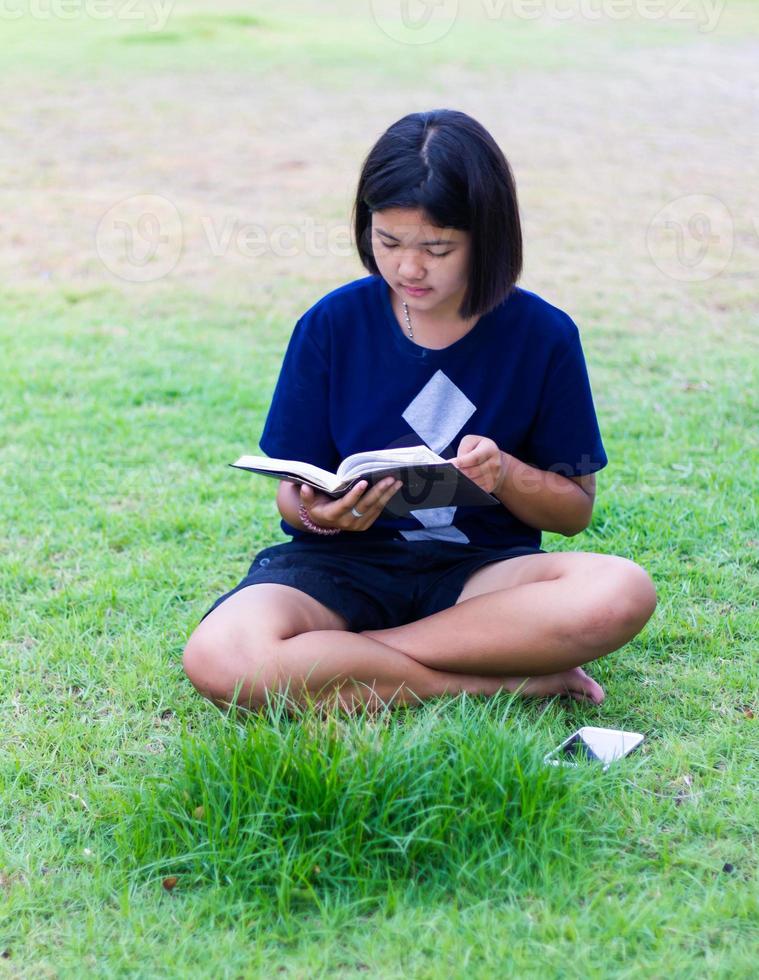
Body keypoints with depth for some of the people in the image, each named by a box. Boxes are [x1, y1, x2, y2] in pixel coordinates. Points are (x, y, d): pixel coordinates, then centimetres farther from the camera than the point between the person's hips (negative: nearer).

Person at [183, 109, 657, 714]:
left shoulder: (543, 335, -1)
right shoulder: (331, 324, -1)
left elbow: (576, 509, 5)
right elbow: (293, 492, 4)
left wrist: (505, 474, -16)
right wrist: (317, 513, -21)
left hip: (480, 570, 0)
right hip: (345, 561, 1)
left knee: (623, 592, -32)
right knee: (218, 660, -33)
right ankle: (515, 681, -23)